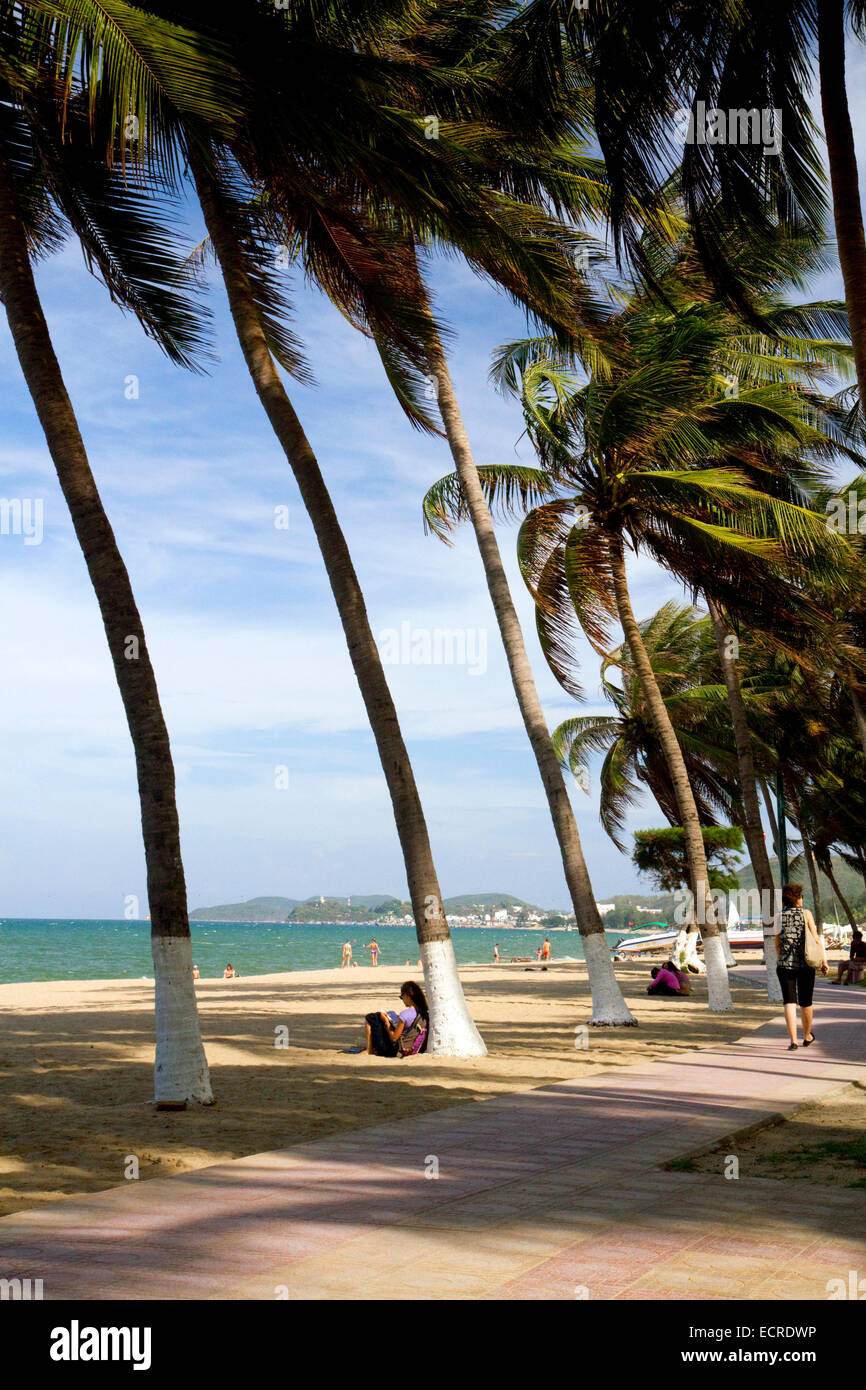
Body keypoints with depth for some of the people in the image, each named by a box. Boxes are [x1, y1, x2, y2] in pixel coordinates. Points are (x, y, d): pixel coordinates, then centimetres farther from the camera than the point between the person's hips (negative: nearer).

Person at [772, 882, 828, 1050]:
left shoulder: (778, 917, 2)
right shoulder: (806, 914, -3)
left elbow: (777, 944, 9)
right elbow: (816, 939, -6)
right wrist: (823, 961, -1)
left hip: (785, 965, 0)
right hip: (805, 964, 0)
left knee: (789, 1002, 0)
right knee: (805, 1002, 14)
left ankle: (793, 1040, -10)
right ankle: (807, 1037, 32)